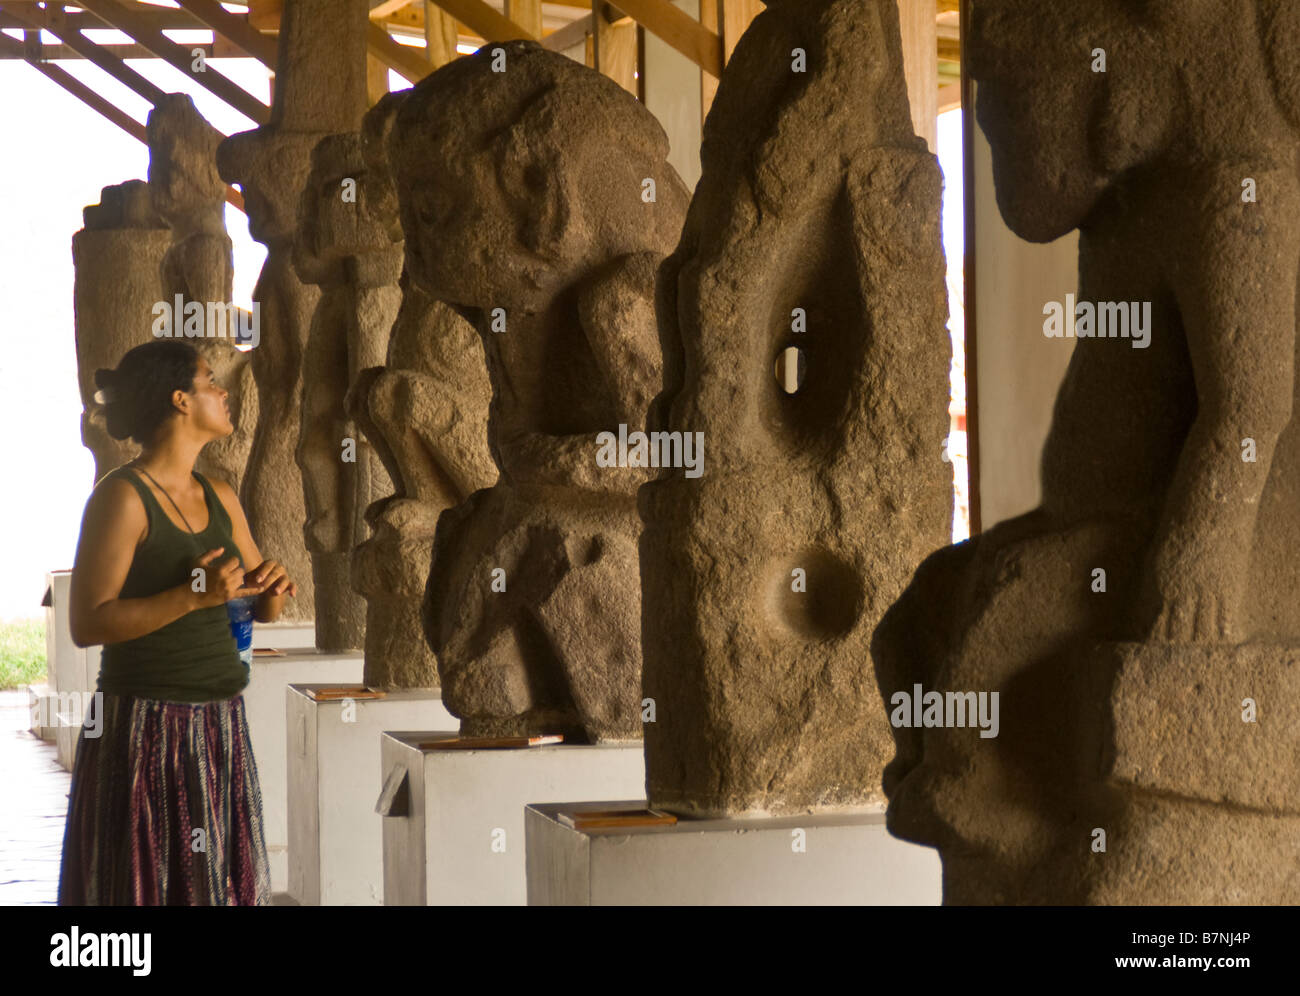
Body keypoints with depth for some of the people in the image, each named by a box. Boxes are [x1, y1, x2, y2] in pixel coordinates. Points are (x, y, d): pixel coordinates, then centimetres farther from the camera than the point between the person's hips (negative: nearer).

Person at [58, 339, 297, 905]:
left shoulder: (220, 498, 12)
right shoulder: (122, 497, -10)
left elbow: (261, 608, 20)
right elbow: (87, 624, -15)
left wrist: (273, 589, -3)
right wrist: (192, 596, -23)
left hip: (218, 727, 7)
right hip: (146, 727, -7)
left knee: (226, 882, 9)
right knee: (148, 883, -3)